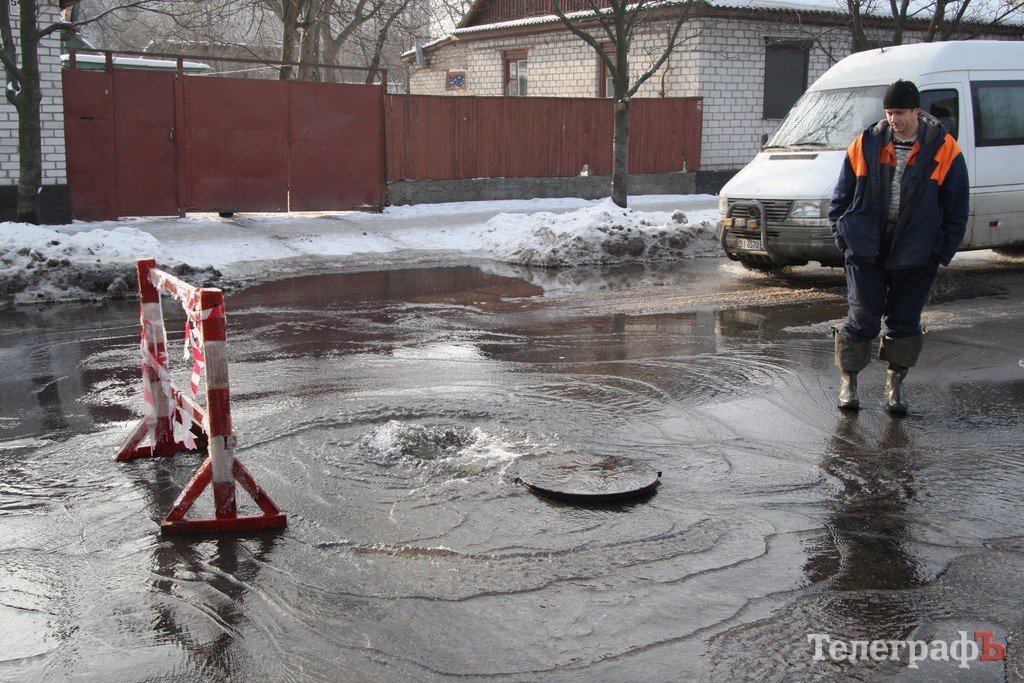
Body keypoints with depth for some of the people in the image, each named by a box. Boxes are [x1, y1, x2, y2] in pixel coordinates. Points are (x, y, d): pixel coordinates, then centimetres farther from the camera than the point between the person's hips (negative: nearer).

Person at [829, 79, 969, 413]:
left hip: (916, 253, 0)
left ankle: (895, 383, 21)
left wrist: (945, 248, -1)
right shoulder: (866, 145, 0)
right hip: (866, 248, 0)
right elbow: (842, 197, 8)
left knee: (904, 320, 7)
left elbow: (957, 206, 3)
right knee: (862, 316, 1)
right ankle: (848, 380, 15)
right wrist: (841, 235, 1)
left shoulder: (944, 150, -2)